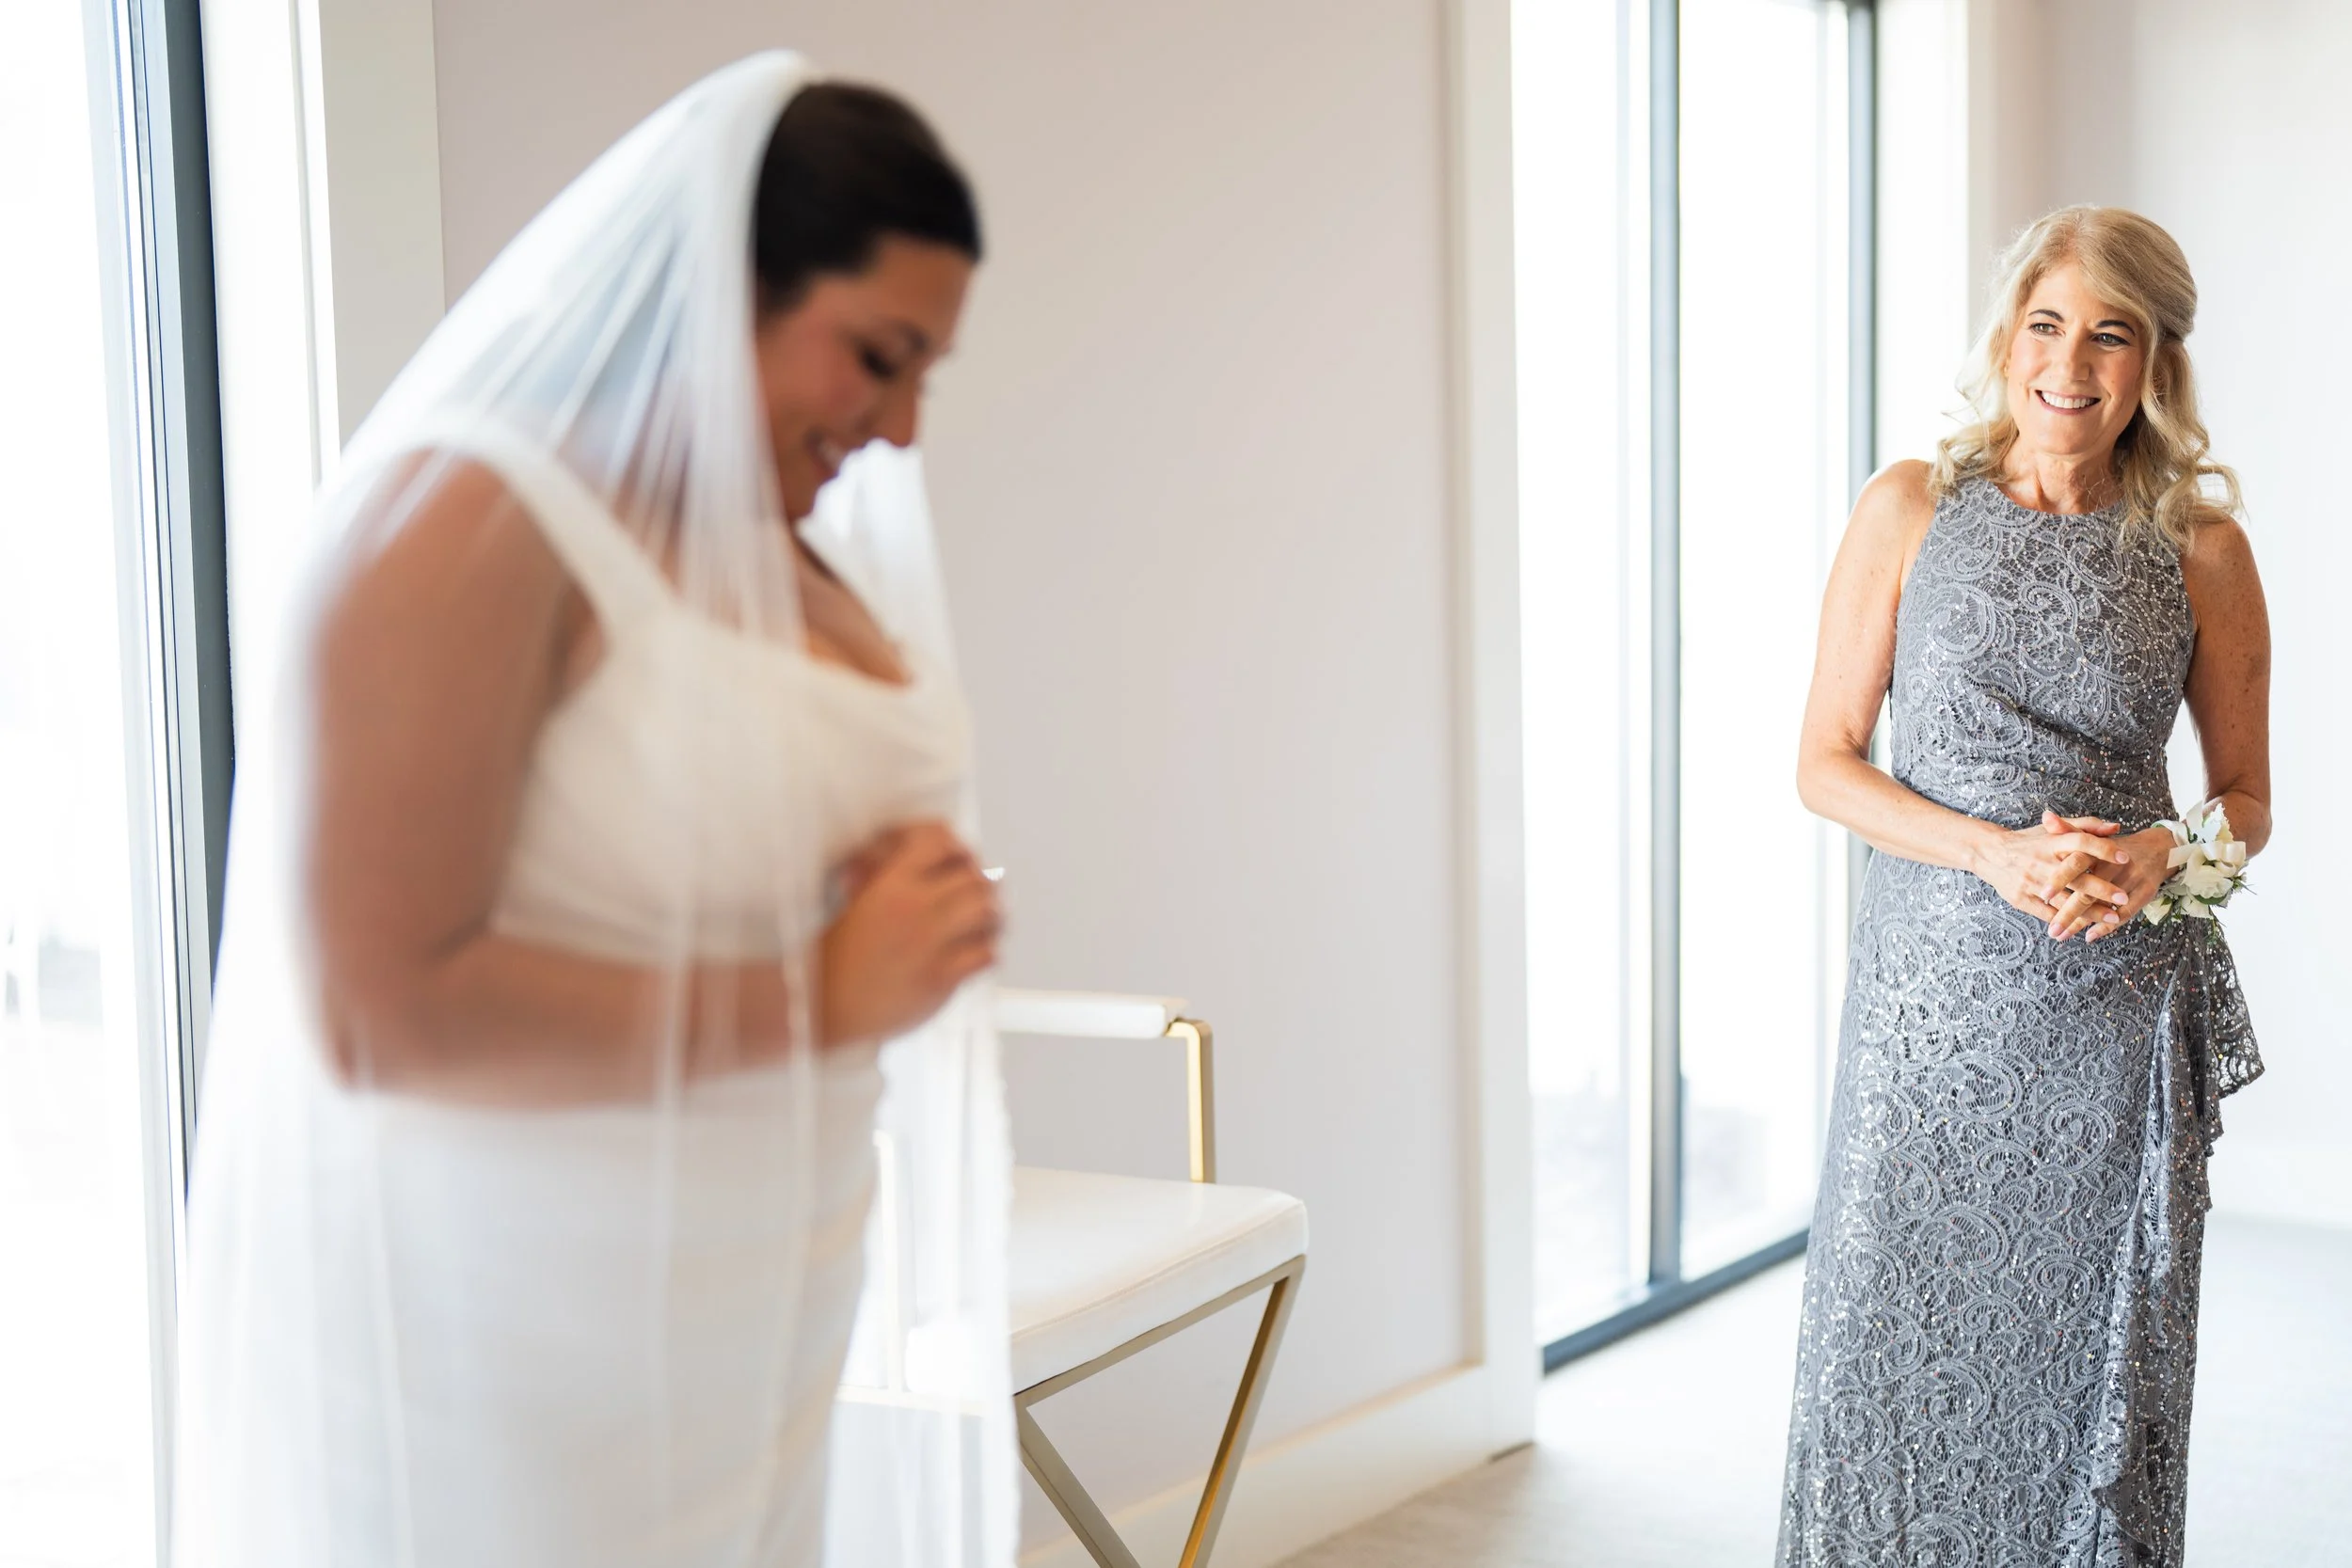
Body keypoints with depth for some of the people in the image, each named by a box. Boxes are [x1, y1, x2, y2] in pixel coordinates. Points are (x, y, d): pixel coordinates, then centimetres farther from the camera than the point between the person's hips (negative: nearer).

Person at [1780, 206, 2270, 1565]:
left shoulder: (2202, 549, 2)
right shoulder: (1913, 510, 1)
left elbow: (2247, 800, 10)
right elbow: (1827, 763, 0)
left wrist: (2156, 857, -12)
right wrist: (1998, 852, -15)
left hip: (2123, 1006, 0)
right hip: (1933, 991, 0)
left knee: (2097, 1366, 6)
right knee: (1900, 1344, 3)